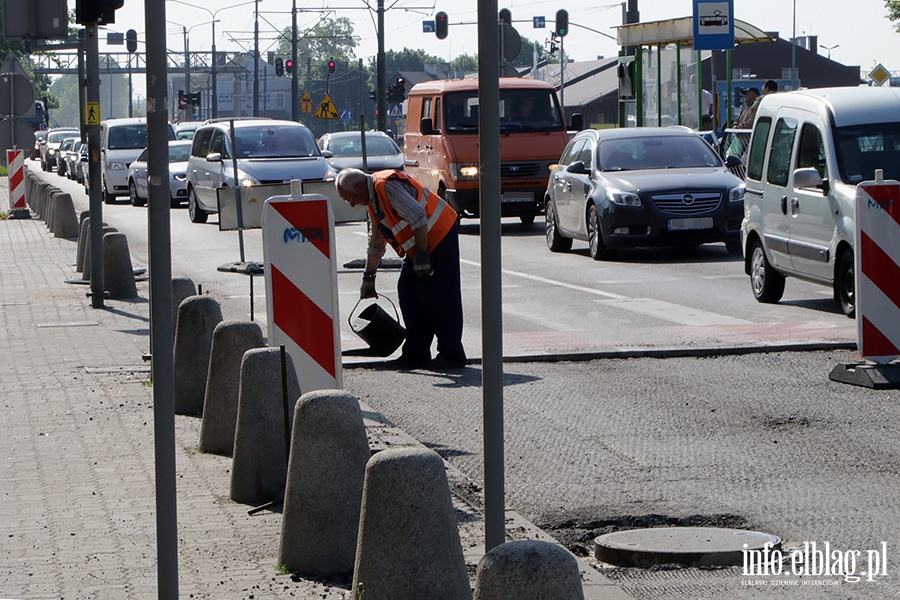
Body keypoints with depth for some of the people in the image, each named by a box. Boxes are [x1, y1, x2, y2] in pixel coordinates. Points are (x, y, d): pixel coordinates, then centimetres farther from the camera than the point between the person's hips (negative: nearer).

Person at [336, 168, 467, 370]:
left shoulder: (388, 186, -21)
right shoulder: (372, 200, 12)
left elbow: (418, 217, -27)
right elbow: (376, 244, 22)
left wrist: (422, 255, -24)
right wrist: (368, 277, 25)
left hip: (440, 236, -10)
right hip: (418, 247, 10)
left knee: (439, 298, -9)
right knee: (408, 293, 6)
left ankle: (451, 355, -3)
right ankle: (416, 354, 10)